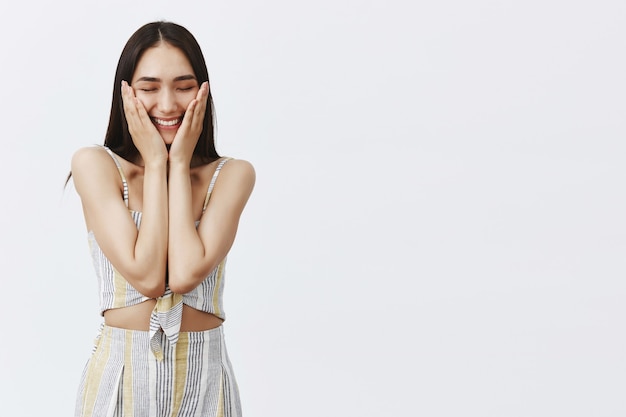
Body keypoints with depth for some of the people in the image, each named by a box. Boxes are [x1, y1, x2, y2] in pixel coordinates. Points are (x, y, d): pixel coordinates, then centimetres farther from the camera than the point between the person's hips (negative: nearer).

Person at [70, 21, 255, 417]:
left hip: (204, 375, 1)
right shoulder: (94, 165, -7)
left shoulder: (232, 174, -3)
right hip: (120, 373, -1)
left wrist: (180, 163, -12)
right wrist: (155, 164, -12)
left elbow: (186, 274, -18)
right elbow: (146, 276, -16)